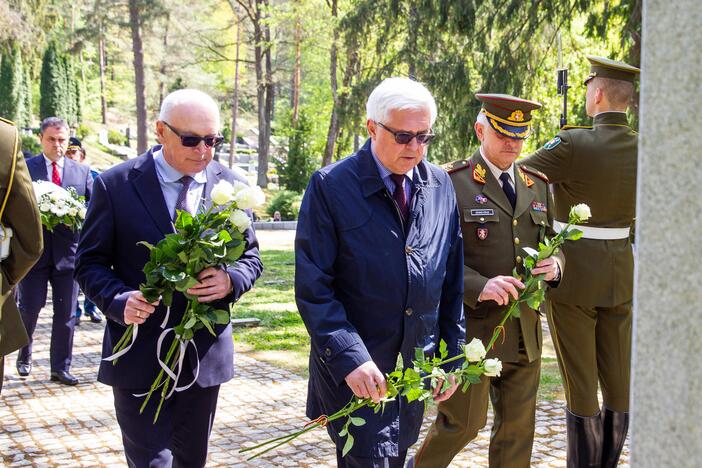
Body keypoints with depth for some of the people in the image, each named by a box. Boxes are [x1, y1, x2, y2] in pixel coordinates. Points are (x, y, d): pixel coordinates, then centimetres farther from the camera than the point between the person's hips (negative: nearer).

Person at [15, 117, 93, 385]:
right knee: (29, 308, 3)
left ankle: (60, 368, 16)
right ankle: (24, 355, 29)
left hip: (67, 251, 2)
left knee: (65, 314, 6)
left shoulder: (82, 172, 9)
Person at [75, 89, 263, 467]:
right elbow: (90, 263, -2)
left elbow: (250, 258, 9)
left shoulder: (231, 187, 1)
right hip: (139, 354, -3)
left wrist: (231, 280, -15)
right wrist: (119, 300, -22)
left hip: (205, 355, 3)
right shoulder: (115, 185, -7)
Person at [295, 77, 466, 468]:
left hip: (418, 363, 5)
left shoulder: (441, 185, 4)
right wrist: (349, 357, -22)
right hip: (355, 369, -5)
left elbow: (452, 280, 10)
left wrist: (453, 355, 9)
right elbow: (313, 287, -13)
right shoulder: (331, 186, -11)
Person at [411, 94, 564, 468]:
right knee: (464, 420, 3)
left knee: (518, 423, 11)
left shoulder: (537, 185, 12)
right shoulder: (451, 184, -7)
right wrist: (479, 286, -26)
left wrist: (554, 265, -4)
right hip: (471, 325, -6)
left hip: (524, 329, 6)